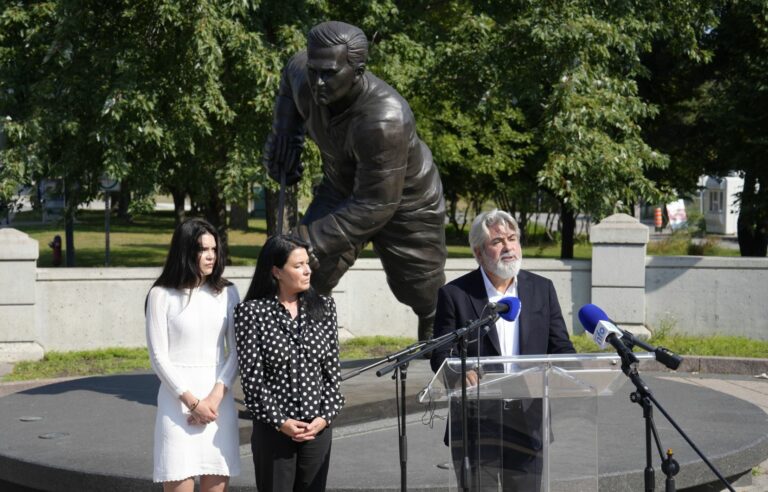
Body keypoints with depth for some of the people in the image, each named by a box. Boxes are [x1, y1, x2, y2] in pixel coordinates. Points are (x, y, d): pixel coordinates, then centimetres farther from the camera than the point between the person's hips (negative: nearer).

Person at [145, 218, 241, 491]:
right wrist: (192, 402, -9)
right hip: (178, 401, -3)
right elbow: (158, 356, -4)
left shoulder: (226, 293, 8)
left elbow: (236, 351, 5)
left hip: (219, 399, 3)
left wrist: (215, 397, -8)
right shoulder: (162, 295, -2)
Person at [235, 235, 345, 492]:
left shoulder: (323, 306, 6)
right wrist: (280, 422, -12)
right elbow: (252, 377, -7)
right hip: (273, 429, -3)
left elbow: (333, 369, 6)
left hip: (318, 427, 3)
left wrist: (325, 415, -5)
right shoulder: (251, 312, -5)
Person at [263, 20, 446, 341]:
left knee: (429, 300, 6)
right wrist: (285, 134, -1)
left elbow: (376, 205, -38)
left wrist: (313, 242, -40)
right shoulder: (305, 79, -22)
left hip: (406, 201, -5)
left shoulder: (384, 120, -42)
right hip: (342, 190, 5)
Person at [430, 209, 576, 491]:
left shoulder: (542, 290, 8)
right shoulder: (455, 294, -1)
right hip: (476, 422, -3)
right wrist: (463, 374, -25)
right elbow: (441, 356, -3)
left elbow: (561, 350, 9)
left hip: (527, 422, 3)